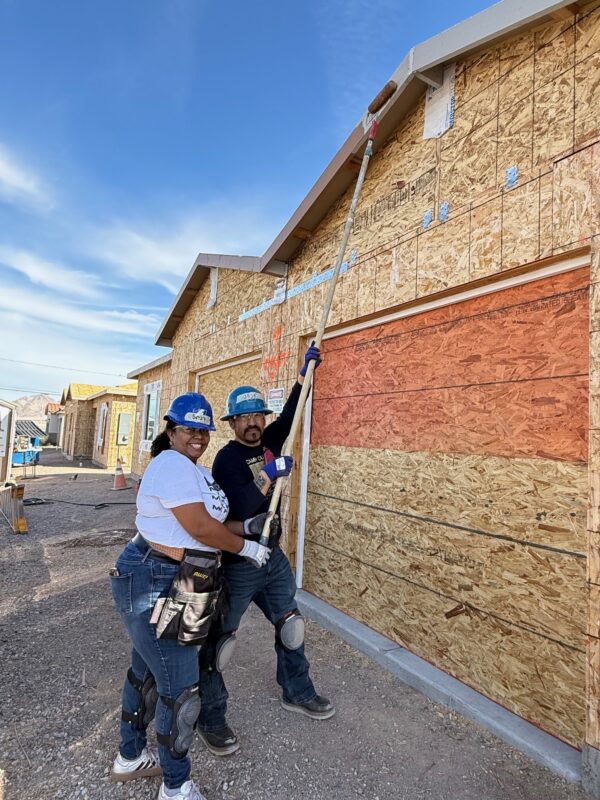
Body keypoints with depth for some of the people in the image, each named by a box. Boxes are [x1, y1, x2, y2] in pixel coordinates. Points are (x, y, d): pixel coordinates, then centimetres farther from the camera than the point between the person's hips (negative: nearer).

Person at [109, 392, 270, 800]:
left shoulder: (198, 471, 12)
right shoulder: (172, 464, -20)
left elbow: (215, 522, 12)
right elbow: (201, 528, -23)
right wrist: (247, 548, -11)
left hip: (172, 584, 10)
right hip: (153, 586, -10)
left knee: (146, 671, 25)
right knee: (181, 688, 3)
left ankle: (130, 758, 47)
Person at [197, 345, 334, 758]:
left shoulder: (270, 441, 2)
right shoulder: (228, 457, -18)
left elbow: (291, 411, 14)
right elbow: (238, 508, -29)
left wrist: (305, 370, 14)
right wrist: (270, 473, -30)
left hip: (274, 558, 8)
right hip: (236, 565, -7)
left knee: (291, 626, 20)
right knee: (217, 641, 8)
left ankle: (297, 692, 42)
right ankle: (211, 717, 28)